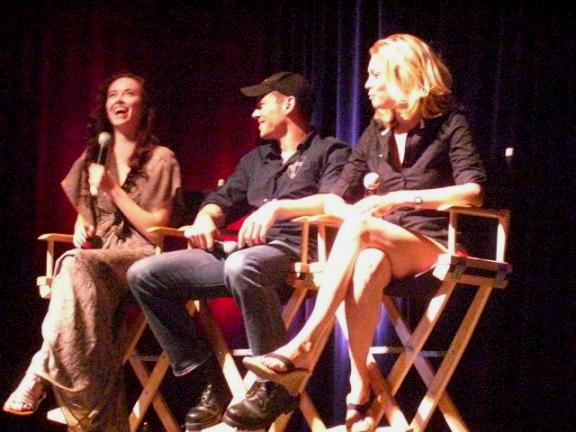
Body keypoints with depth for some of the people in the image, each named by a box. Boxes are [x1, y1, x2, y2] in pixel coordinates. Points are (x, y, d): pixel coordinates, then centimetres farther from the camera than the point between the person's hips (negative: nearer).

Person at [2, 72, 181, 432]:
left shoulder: (161, 160, 3)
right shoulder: (92, 157, 20)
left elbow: (157, 230, -3)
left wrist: (113, 189, -9)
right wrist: (80, 229, 3)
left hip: (142, 261, -4)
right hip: (95, 258, 4)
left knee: (75, 267, -38)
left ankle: (42, 371, -40)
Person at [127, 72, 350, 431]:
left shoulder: (329, 151, 8)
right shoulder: (255, 159, 29)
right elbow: (224, 199, 23)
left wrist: (279, 207, -24)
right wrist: (205, 218, -2)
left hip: (296, 252, -7)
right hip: (243, 253, 8)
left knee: (241, 267, -42)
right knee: (145, 274, -7)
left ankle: (276, 381, -25)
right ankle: (211, 379, -8)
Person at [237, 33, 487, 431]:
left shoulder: (448, 123, 0)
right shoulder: (376, 133, 15)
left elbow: (473, 191, -14)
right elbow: (338, 197, 18)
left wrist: (400, 198, -22)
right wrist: (279, 207, 4)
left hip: (434, 248, -4)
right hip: (384, 248, 4)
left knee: (359, 226, -35)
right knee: (367, 265, -37)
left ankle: (304, 347, -42)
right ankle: (360, 394, -40)